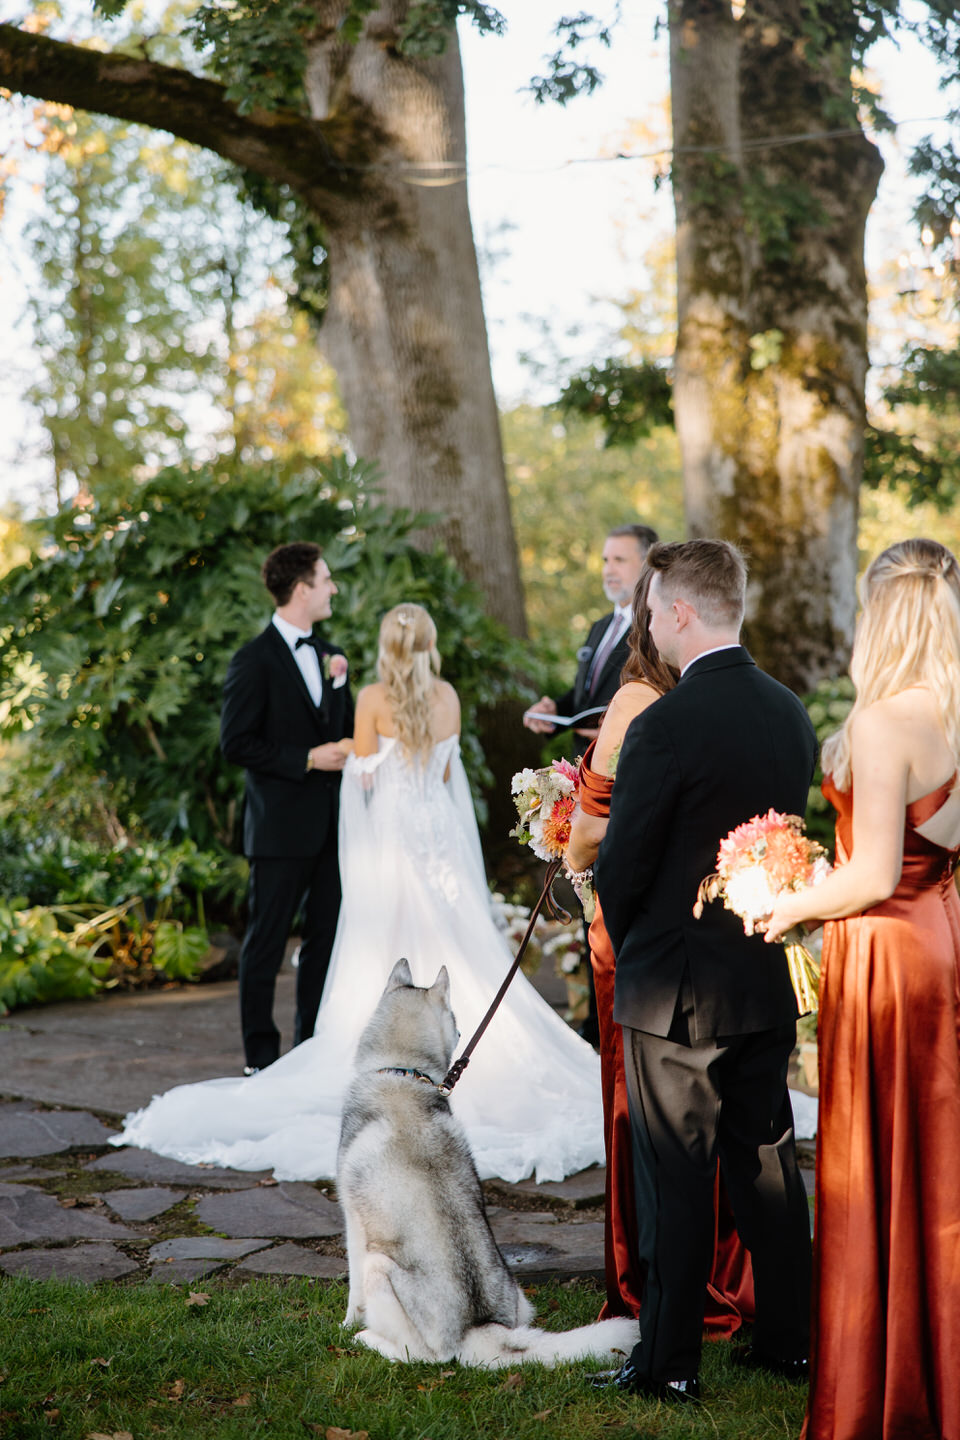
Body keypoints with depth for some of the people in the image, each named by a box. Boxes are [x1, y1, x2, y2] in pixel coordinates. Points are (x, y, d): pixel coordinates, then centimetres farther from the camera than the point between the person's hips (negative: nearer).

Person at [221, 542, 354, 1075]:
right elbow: (236, 743, -13)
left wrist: (339, 683, -2)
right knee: (267, 940, 1)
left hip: (332, 824, 7)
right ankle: (261, 1054, 9)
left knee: (326, 936, 11)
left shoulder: (329, 655, 14)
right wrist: (308, 760, -17)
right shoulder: (254, 661, -9)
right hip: (282, 826, -7)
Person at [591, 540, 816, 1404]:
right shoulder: (793, 714, 2)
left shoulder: (666, 726, -20)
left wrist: (633, 950, 5)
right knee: (768, 1162, 17)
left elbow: (620, 869, -14)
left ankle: (669, 1364, 13)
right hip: (769, 983, 7)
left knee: (676, 1181, 3)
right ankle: (790, 1340, 27)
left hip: (678, 988, -7)